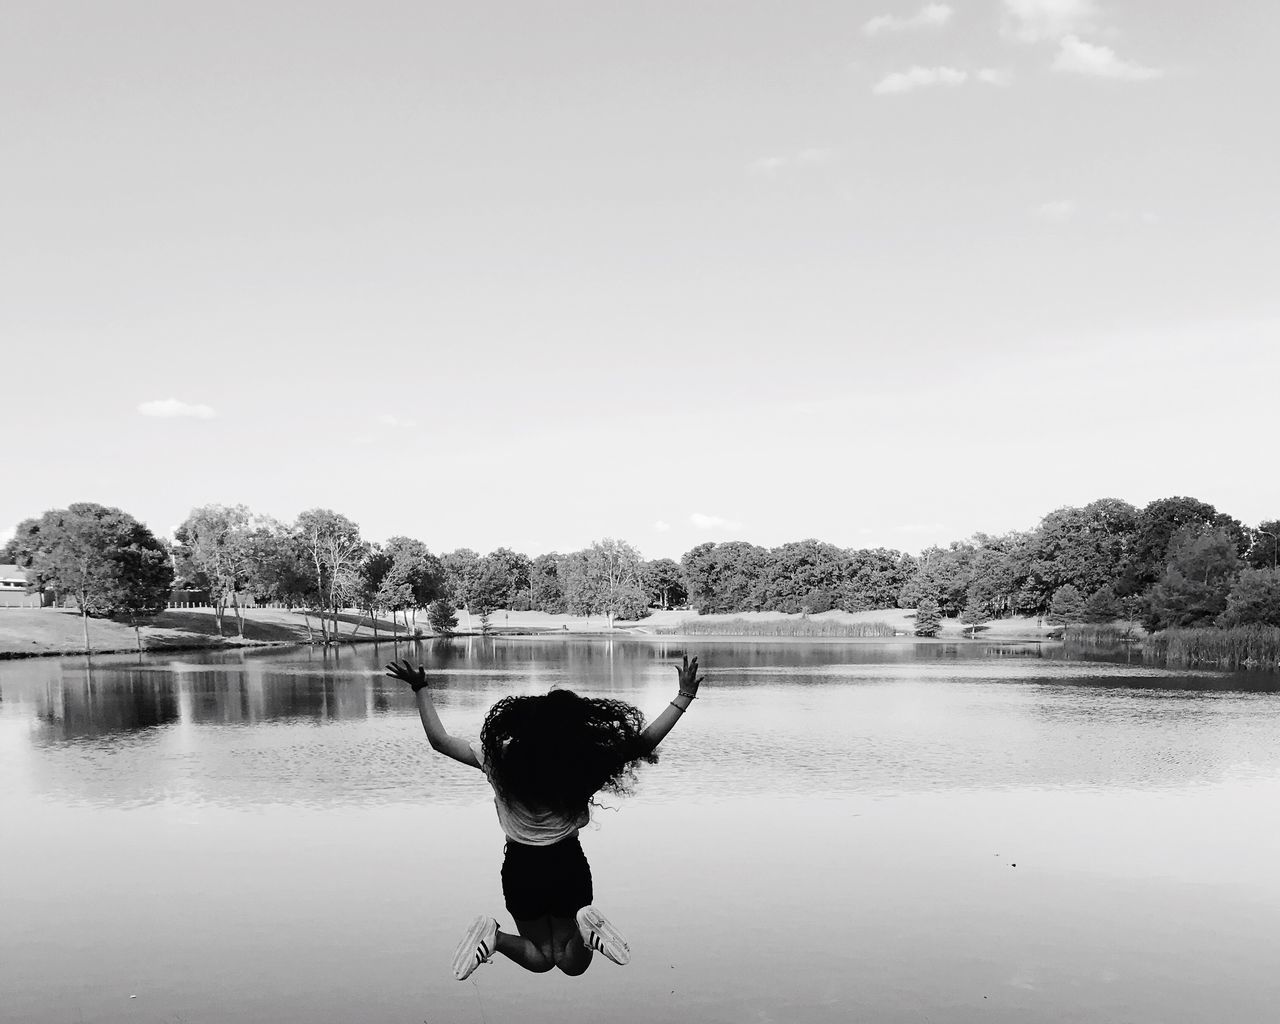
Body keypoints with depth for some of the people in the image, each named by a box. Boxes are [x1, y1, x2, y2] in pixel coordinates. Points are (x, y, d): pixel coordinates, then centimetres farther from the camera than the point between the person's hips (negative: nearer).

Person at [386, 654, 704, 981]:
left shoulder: (501, 758, -18)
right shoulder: (584, 766, -20)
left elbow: (439, 739, -11)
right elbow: (646, 741, -16)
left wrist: (420, 688, -4)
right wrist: (684, 697, -10)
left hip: (522, 869, 1)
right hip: (569, 866, -1)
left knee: (540, 959, 19)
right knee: (572, 962, 16)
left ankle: (493, 935, -13)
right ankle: (586, 923, -19)